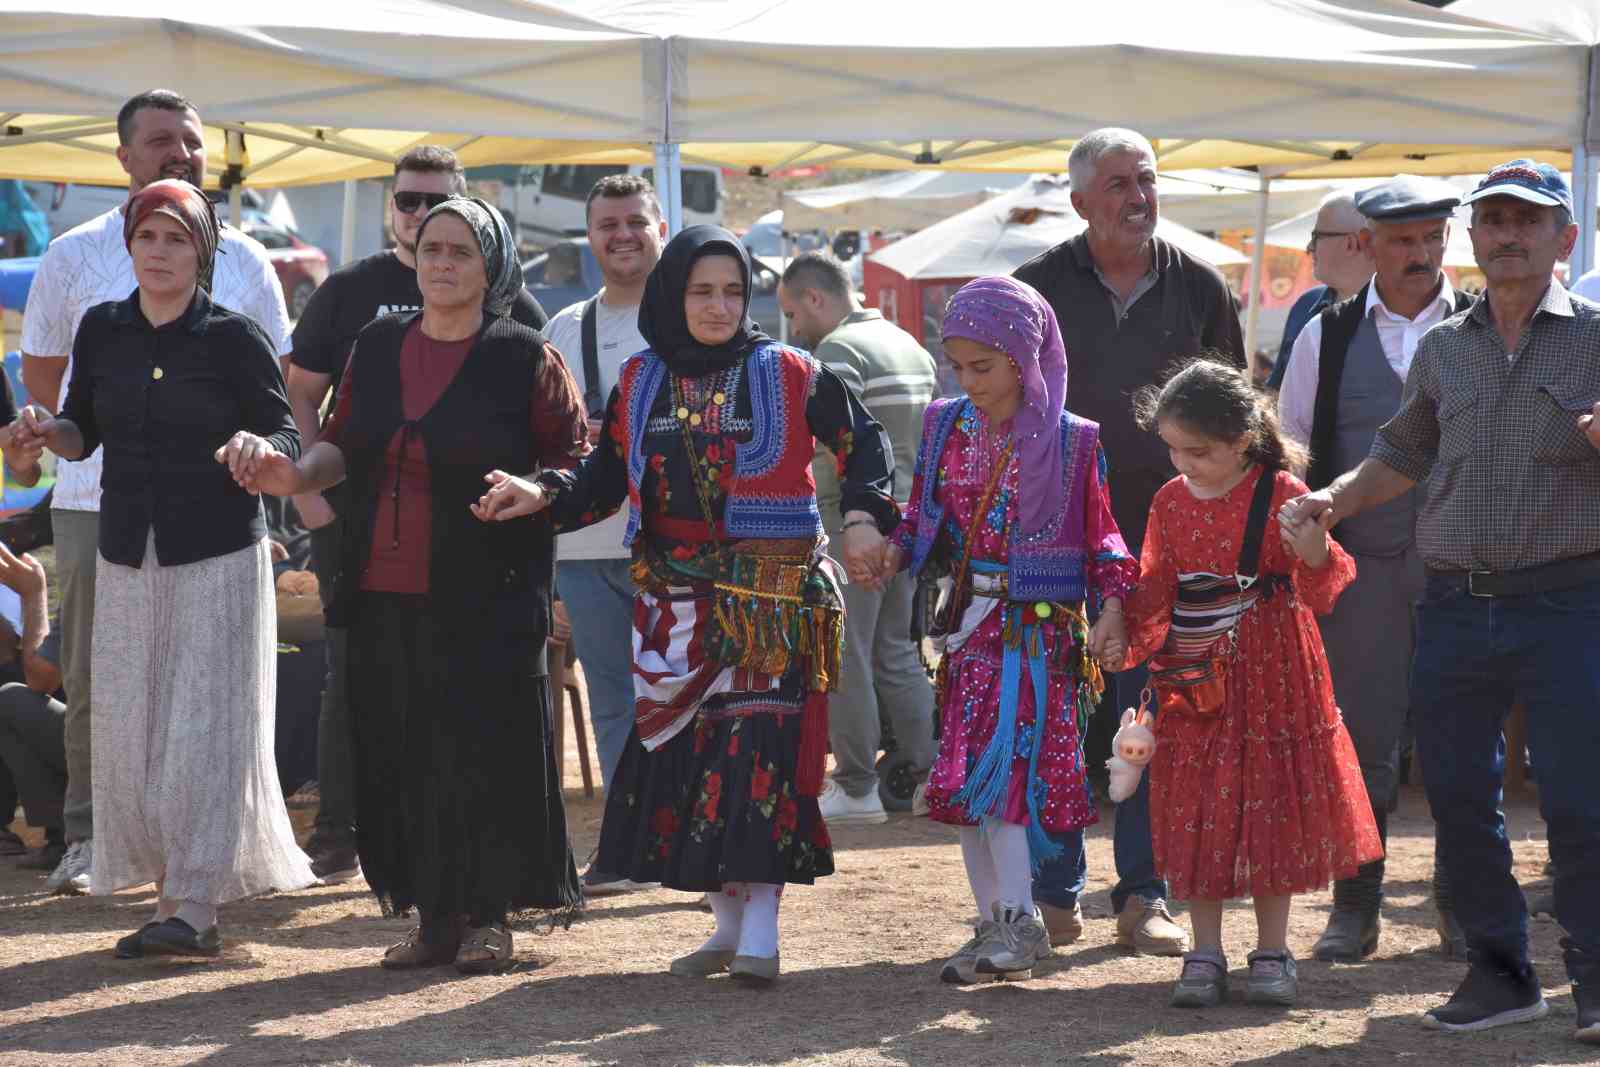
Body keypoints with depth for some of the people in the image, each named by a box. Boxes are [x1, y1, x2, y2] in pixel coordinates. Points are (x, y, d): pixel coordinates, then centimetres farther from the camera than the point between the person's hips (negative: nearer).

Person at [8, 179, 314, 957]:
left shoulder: (234, 339, -6)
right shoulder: (101, 330, 6)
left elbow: (287, 438, -3)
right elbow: (83, 432, 14)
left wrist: (257, 450, -25)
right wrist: (46, 432, -8)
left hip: (219, 556, -5)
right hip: (128, 557, 5)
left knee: (204, 727, -9)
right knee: (130, 731, 3)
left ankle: (194, 908, -10)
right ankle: (173, 889, 12)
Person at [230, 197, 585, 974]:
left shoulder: (523, 358, -2)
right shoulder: (376, 349, 12)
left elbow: (573, 459, -1)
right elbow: (344, 444, 16)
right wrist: (296, 475, -3)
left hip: (485, 598, -4)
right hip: (384, 595, 4)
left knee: (484, 751, -3)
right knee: (401, 756, 5)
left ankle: (488, 915, 8)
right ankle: (434, 915, 14)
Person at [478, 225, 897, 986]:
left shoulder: (789, 375, 2)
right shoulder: (640, 385, 10)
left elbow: (862, 441, 8)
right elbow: (605, 479, 12)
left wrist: (865, 519, -6)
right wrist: (544, 494, -5)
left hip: (770, 601, -4)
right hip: (677, 602, 4)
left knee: (757, 745, -14)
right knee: (686, 752, 2)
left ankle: (760, 928, -14)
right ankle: (727, 921, 12)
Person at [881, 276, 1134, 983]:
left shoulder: (1070, 443, -4)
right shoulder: (945, 428, 8)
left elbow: (1100, 535, 0)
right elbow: (926, 515, 15)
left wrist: (1112, 609, -11)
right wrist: (894, 550, -4)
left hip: (1038, 629, -5)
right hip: (970, 623, 5)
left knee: (999, 771, -14)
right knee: (964, 780, 5)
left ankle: (1018, 920, -8)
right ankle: (997, 922, 15)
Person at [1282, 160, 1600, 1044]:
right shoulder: (1443, 349, 14)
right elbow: (1405, 455, 22)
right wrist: (1334, 500, 7)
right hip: (1455, 606, 5)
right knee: (1457, 796, 6)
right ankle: (1500, 972, 18)